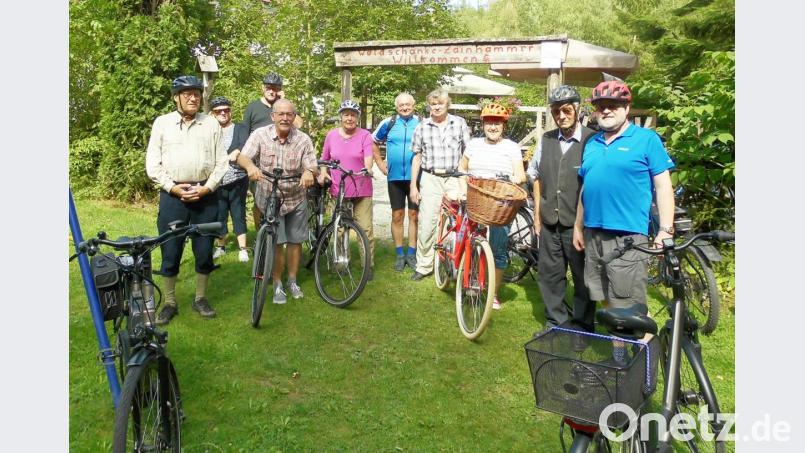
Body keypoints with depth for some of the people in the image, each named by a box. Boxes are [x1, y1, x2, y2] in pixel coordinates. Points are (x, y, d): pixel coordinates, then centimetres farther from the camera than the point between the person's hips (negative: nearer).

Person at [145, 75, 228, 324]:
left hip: (205, 195, 1)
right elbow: (153, 164, 3)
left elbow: (221, 162, 4)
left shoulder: (211, 123, 6)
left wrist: (207, 188, -8)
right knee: (170, 252, 3)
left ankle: (200, 298, 24)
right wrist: (173, 188, -9)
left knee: (204, 250, 7)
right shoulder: (162, 123, 4)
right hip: (172, 195, -1)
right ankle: (169, 303, 17)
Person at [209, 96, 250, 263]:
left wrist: (237, 152, -33)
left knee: (238, 214, 1)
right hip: (217, 182, 2)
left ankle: (243, 249, 8)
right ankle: (221, 246, 25)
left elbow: (245, 146, -13)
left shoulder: (240, 128, 3)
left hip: (237, 181, -2)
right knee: (219, 215, 10)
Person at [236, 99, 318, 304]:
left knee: (295, 241, 10)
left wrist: (309, 172, -38)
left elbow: (313, 168, -12)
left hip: (296, 199, 2)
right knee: (277, 243, -4)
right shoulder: (260, 135, -11)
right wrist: (250, 166, -43)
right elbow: (242, 157, -19)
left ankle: (292, 281, 29)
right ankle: (277, 285, 13)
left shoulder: (303, 139, -10)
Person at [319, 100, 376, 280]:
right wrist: (323, 172, 0)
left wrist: (367, 169, -32)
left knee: (366, 228, -5)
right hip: (339, 189, 3)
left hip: (361, 189, -2)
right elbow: (324, 158, 18)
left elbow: (368, 159, -11)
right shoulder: (331, 135, 7)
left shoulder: (365, 135, 0)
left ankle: (369, 266, 6)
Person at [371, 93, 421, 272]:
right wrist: (380, 163, 8)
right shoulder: (388, 123, 2)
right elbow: (373, 142, 15)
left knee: (414, 215, 5)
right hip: (395, 177, 1)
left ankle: (412, 254, 15)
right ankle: (400, 255, 16)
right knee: (397, 216, 6)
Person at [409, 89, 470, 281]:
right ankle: (424, 265, 11)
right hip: (431, 179, 1)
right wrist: (413, 185, 6)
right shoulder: (422, 126, 6)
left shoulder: (460, 123, 4)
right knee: (426, 224, -1)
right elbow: (417, 157, 10)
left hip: (454, 179, 0)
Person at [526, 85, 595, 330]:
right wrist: (537, 215, 12)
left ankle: (583, 327, 25)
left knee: (583, 278, 8)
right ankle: (555, 323, 31)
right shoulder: (546, 140, 7)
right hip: (549, 223, 5)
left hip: (579, 224, -5)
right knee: (550, 275, 14)